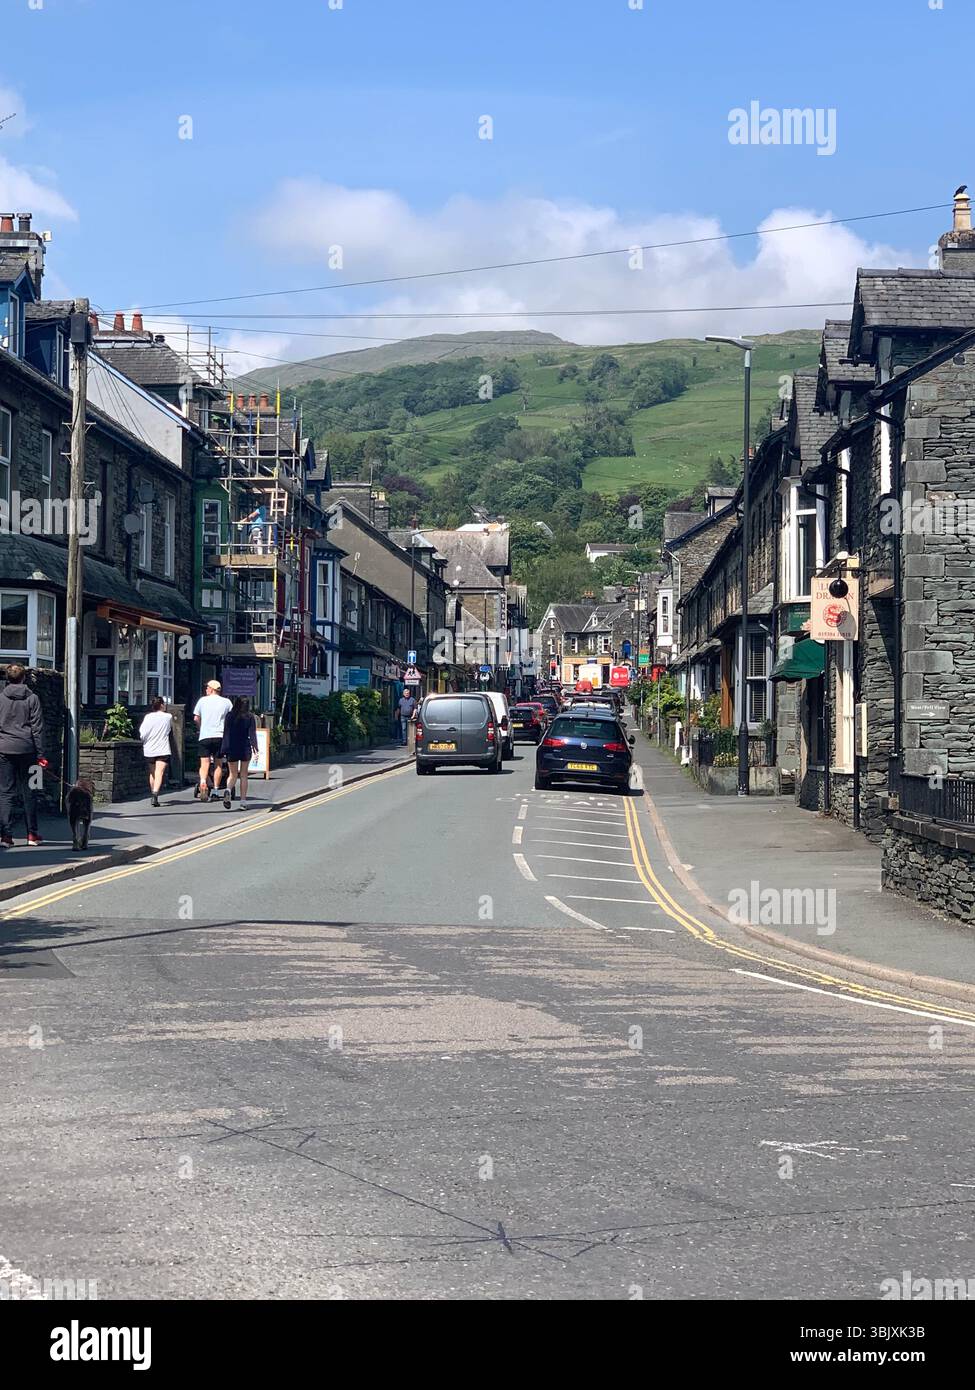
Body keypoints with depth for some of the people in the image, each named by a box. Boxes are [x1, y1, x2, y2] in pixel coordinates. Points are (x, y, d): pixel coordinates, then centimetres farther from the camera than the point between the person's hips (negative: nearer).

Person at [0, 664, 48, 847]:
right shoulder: (32, 699, 1)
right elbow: (37, 728, 0)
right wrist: (40, 754, 3)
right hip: (26, 749, 0)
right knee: (28, 792, 8)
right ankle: (32, 834, 11)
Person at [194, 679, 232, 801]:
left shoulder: (202, 701, 6)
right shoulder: (226, 702, 7)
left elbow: (196, 718, 10)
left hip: (205, 736, -1)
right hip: (220, 735, 1)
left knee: (204, 763, -3)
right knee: (218, 764, 8)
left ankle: (203, 782, -30)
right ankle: (216, 791, 6)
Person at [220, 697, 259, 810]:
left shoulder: (230, 716, 1)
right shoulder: (250, 717, -1)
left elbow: (226, 733, 1)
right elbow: (252, 733, -6)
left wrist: (224, 750, 3)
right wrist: (255, 746, -4)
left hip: (232, 749, 1)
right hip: (245, 748, -1)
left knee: (233, 774, 10)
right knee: (243, 775, 9)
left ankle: (228, 790, -21)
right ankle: (243, 801, 6)